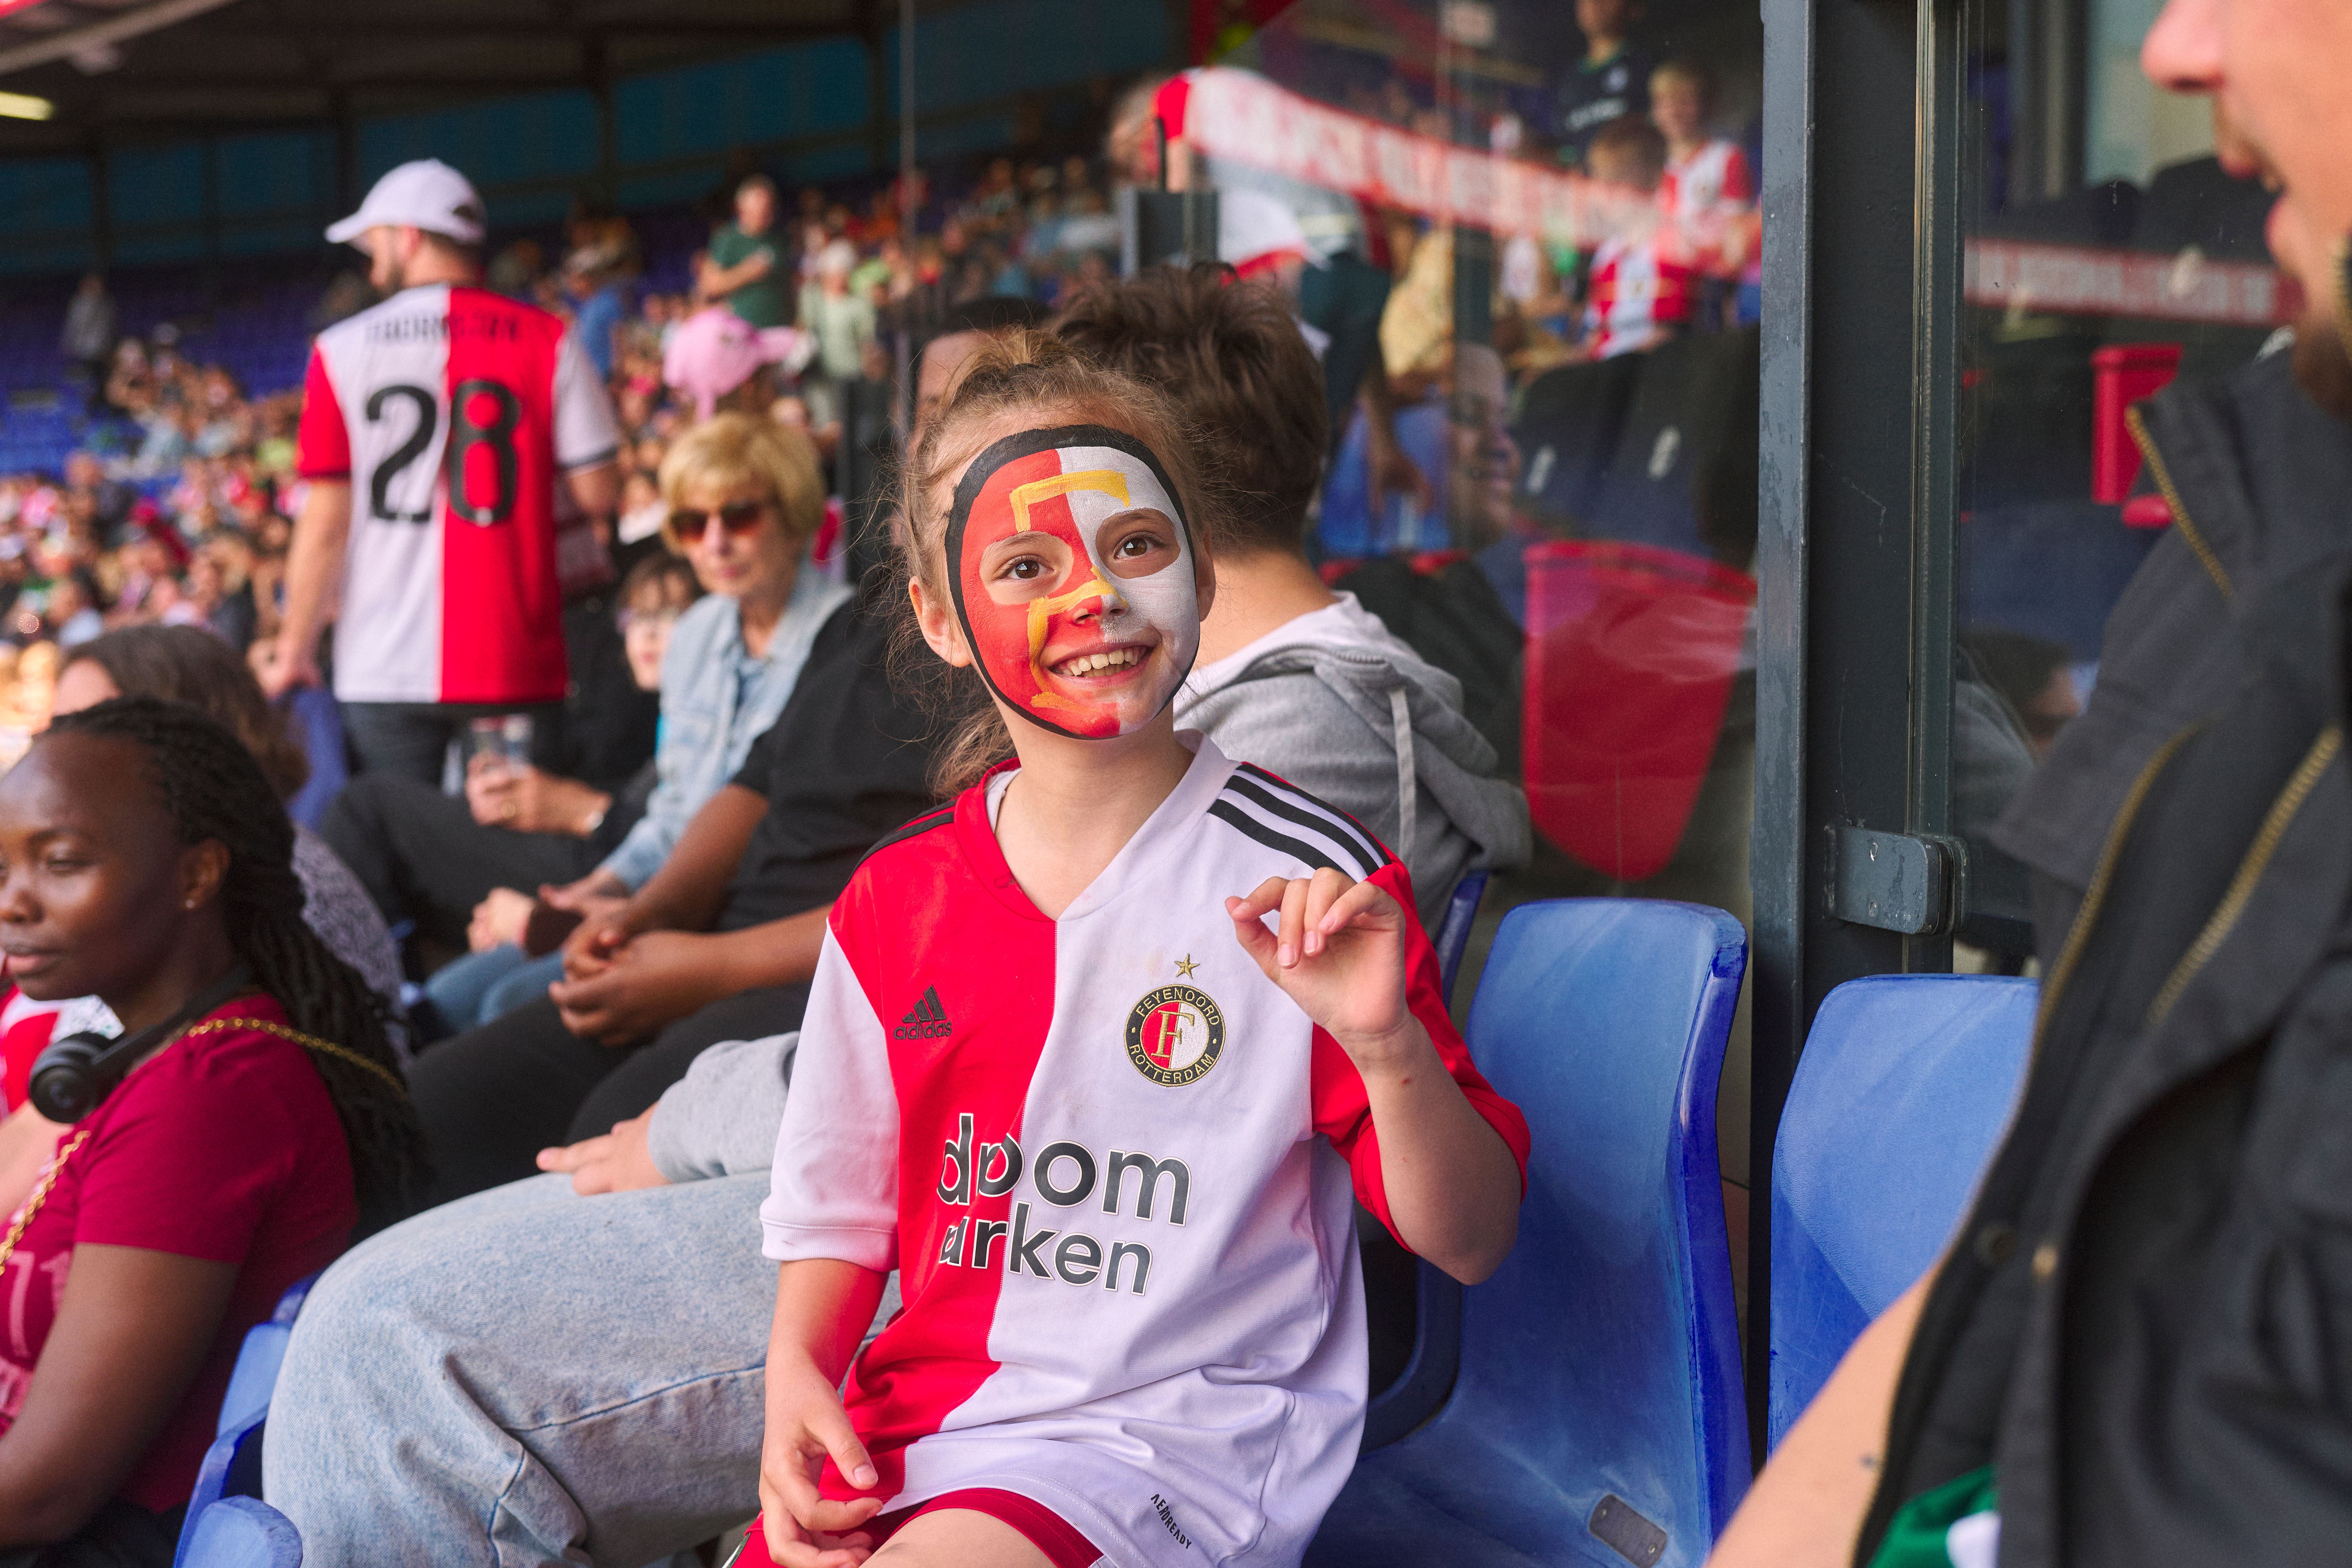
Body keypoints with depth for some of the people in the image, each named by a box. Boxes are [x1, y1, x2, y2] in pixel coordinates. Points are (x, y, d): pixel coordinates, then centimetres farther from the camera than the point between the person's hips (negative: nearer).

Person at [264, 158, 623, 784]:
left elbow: (325, 522, -2)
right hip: (514, 663, 0)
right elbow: (598, 494, -4)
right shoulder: (546, 340, -1)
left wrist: (294, 651, 8)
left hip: (384, 669, 0)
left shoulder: (343, 350, -1)